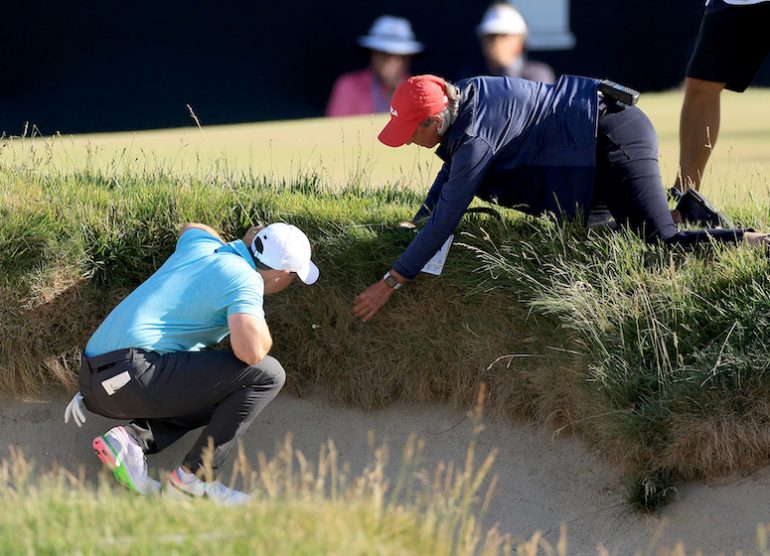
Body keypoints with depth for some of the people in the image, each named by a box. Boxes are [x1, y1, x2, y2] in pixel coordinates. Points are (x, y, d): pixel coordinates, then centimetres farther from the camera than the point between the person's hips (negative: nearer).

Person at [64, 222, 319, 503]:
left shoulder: (202, 242, 19)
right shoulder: (245, 279, -6)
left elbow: (191, 228, 44)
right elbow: (250, 351, -20)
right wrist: (259, 323, 3)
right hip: (134, 372, -9)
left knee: (218, 400, 31)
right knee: (267, 374, -8)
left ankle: (132, 437, 5)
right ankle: (193, 477, -7)